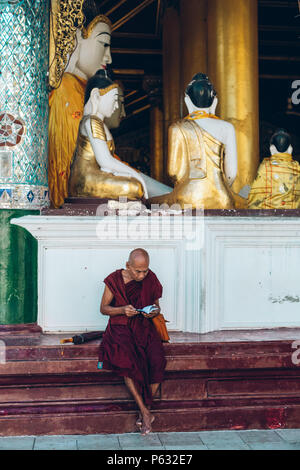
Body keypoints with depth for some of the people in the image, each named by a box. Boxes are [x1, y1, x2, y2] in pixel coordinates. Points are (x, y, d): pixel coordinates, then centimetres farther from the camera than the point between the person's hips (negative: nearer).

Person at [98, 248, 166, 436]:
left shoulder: (151, 280, 3)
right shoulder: (115, 280, -3)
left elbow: (157, 307, 14)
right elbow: (103, 308, 3)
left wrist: (154, 312, -11)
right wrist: (123, 310, -16)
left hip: (145, 328, 2)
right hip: (121, 328, -2)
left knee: (158, 361, -27)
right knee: (128, 362, -32)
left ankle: (145, 409, -12)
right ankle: (146, 412, -21)